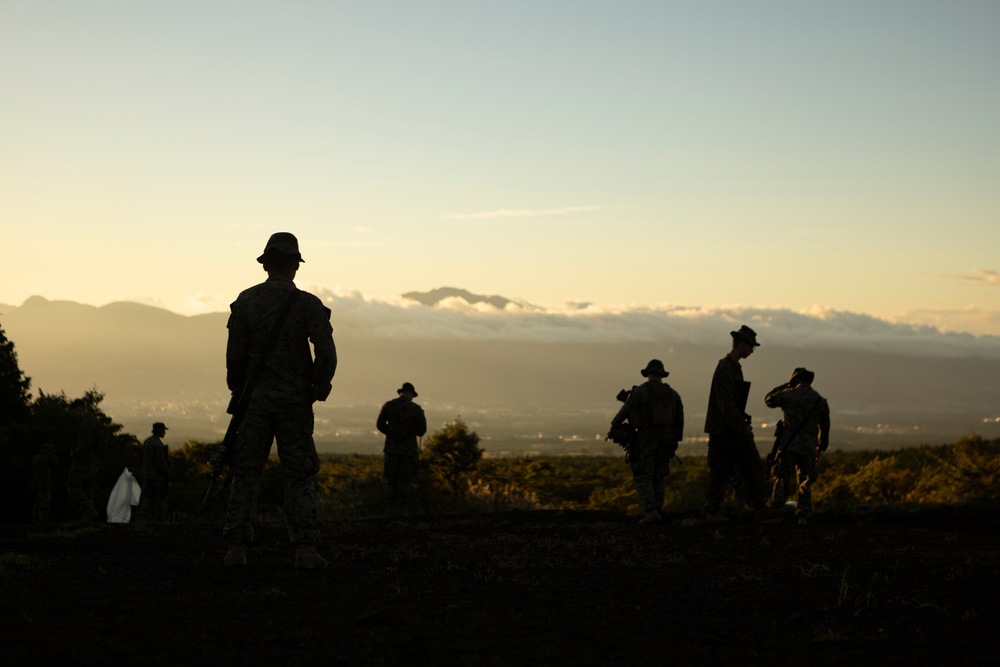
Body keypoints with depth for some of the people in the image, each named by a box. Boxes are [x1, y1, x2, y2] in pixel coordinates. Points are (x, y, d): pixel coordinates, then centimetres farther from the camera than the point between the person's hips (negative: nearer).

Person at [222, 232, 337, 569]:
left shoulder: (246, 301, 0)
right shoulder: (309, 304, -4)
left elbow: (235, 353, 0)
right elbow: (326, 354, -12)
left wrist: (238, 390, 13)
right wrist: (317, 389, 4)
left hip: (255, 398, 1)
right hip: (295, 400, -1)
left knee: (246, 472, 5)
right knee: (299, 476, 3)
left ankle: (236, 548, 3)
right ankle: (306, 549, -3)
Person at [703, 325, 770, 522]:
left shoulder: (735, 367, 15)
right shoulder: (725, 368, -16)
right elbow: (726, 403, -21)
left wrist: (744, 423, 11)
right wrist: (741, 427, -19)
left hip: (737, 430, 9)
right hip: (723, 431, -9)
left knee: (754, 467, 6)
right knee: (720, 472, -2)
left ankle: (761, 510, 8)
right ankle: (712, 511, 8)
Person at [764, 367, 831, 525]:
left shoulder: (789, 394, -2)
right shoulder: (820, 401, 6)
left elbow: (769, 400, 15)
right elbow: (824, 427, 13)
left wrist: (783, 387, 22)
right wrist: (821, 447, 25)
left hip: (789, 445, -2)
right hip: (809, 447, 2)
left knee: (782, 479, 2)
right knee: (805, 482, 9)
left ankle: (776, 512, -5)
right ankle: (803, 515, 3)